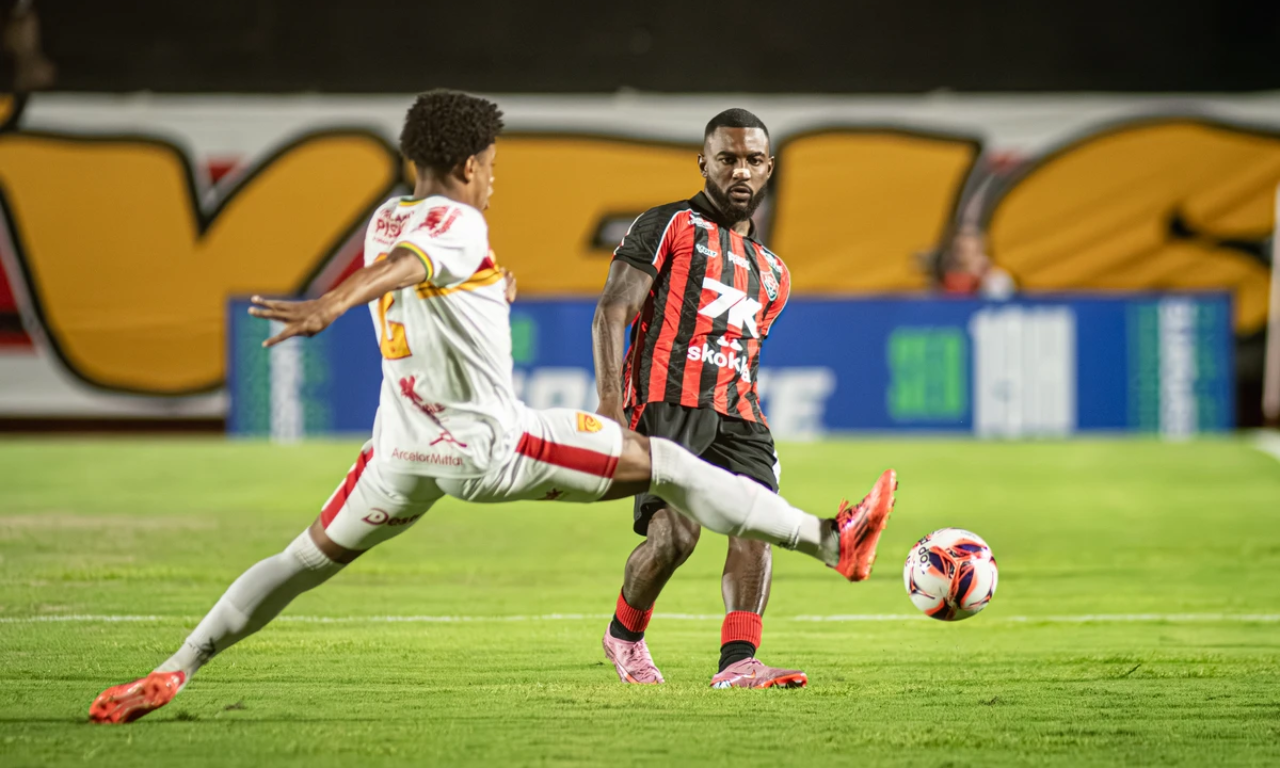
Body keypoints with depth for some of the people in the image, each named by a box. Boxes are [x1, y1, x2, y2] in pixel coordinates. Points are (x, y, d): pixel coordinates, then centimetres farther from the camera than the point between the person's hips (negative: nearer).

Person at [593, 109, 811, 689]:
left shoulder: (772, 273, 27)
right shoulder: (668, 226, 7)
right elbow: (612, 313, -2)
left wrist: (755, 431, 18)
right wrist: (610, 404, -14)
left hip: (734, 415, 6)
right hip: (667, 402, -6)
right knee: (674, 534, -20)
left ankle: (737, 664, -27)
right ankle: (624, 636, 7)